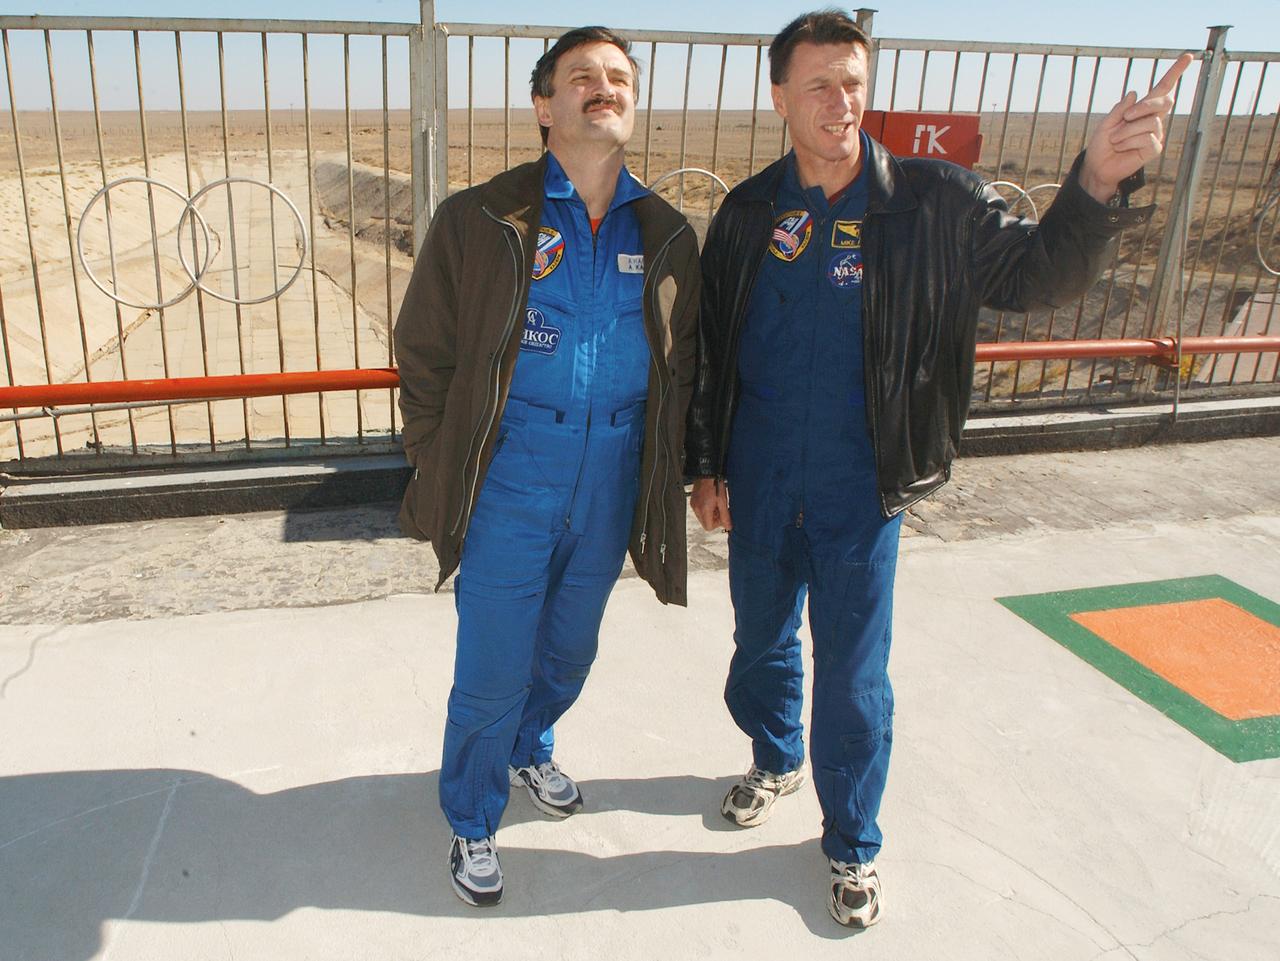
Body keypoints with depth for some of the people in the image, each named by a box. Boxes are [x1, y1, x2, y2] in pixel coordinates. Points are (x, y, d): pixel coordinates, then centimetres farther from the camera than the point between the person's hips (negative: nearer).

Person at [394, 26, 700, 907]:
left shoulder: (667, 236, 3)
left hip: (612, 484, 4)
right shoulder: (479, 220, -7)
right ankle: (473, 823, 31)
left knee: (570, 651, 21)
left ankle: (530, 751, 52)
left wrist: (667, 473, 7)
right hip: (511, 478, -3)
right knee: (493, 672, 5)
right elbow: (425, 354, -2)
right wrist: (438, 473, -3)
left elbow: (681, 366, 11)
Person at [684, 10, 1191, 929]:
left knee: (854, 679, 7)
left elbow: (1035, 275, -9)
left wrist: (1098, 182, -27)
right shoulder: (747, 213, -1)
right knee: (761, 640, 20)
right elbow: (711, 351, 4)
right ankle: (775, 760, 49)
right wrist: (705, 465, 6)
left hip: (861, 491, -2)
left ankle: (853, 844, 30)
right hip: (758, 483, 3)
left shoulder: (932, 200, -7)